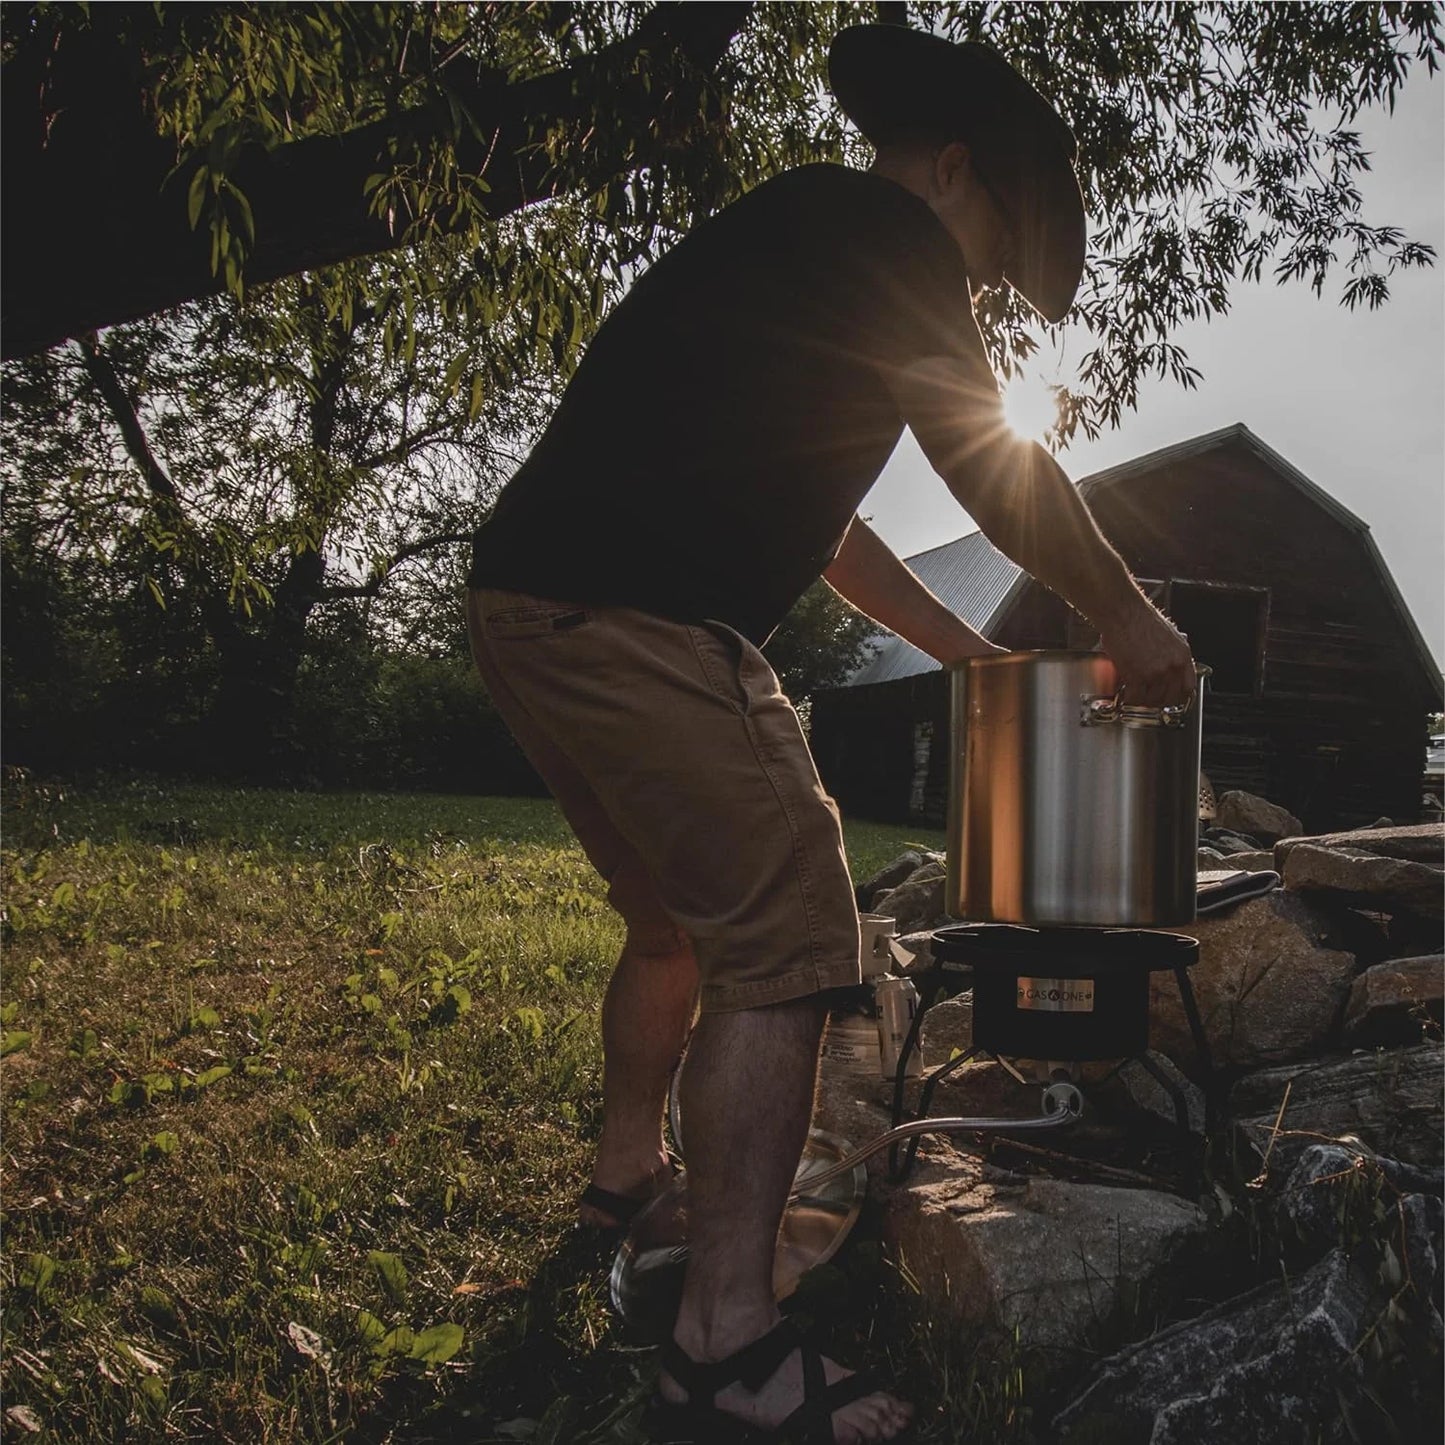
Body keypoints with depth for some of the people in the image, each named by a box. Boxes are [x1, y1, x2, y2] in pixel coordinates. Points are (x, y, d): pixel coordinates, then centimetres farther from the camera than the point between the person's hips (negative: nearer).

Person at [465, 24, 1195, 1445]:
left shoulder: (788, 257, 29)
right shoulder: (880, 231, 0)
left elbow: (805, 506, 32)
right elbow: (994, 465, -3)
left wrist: (953, 642, 32)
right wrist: (1129, 619, 9)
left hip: (537, 607, 10)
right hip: (627, 621, -10)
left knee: (678, 916, 23)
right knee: (787, 943, -8)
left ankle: (628, 1163, 42)